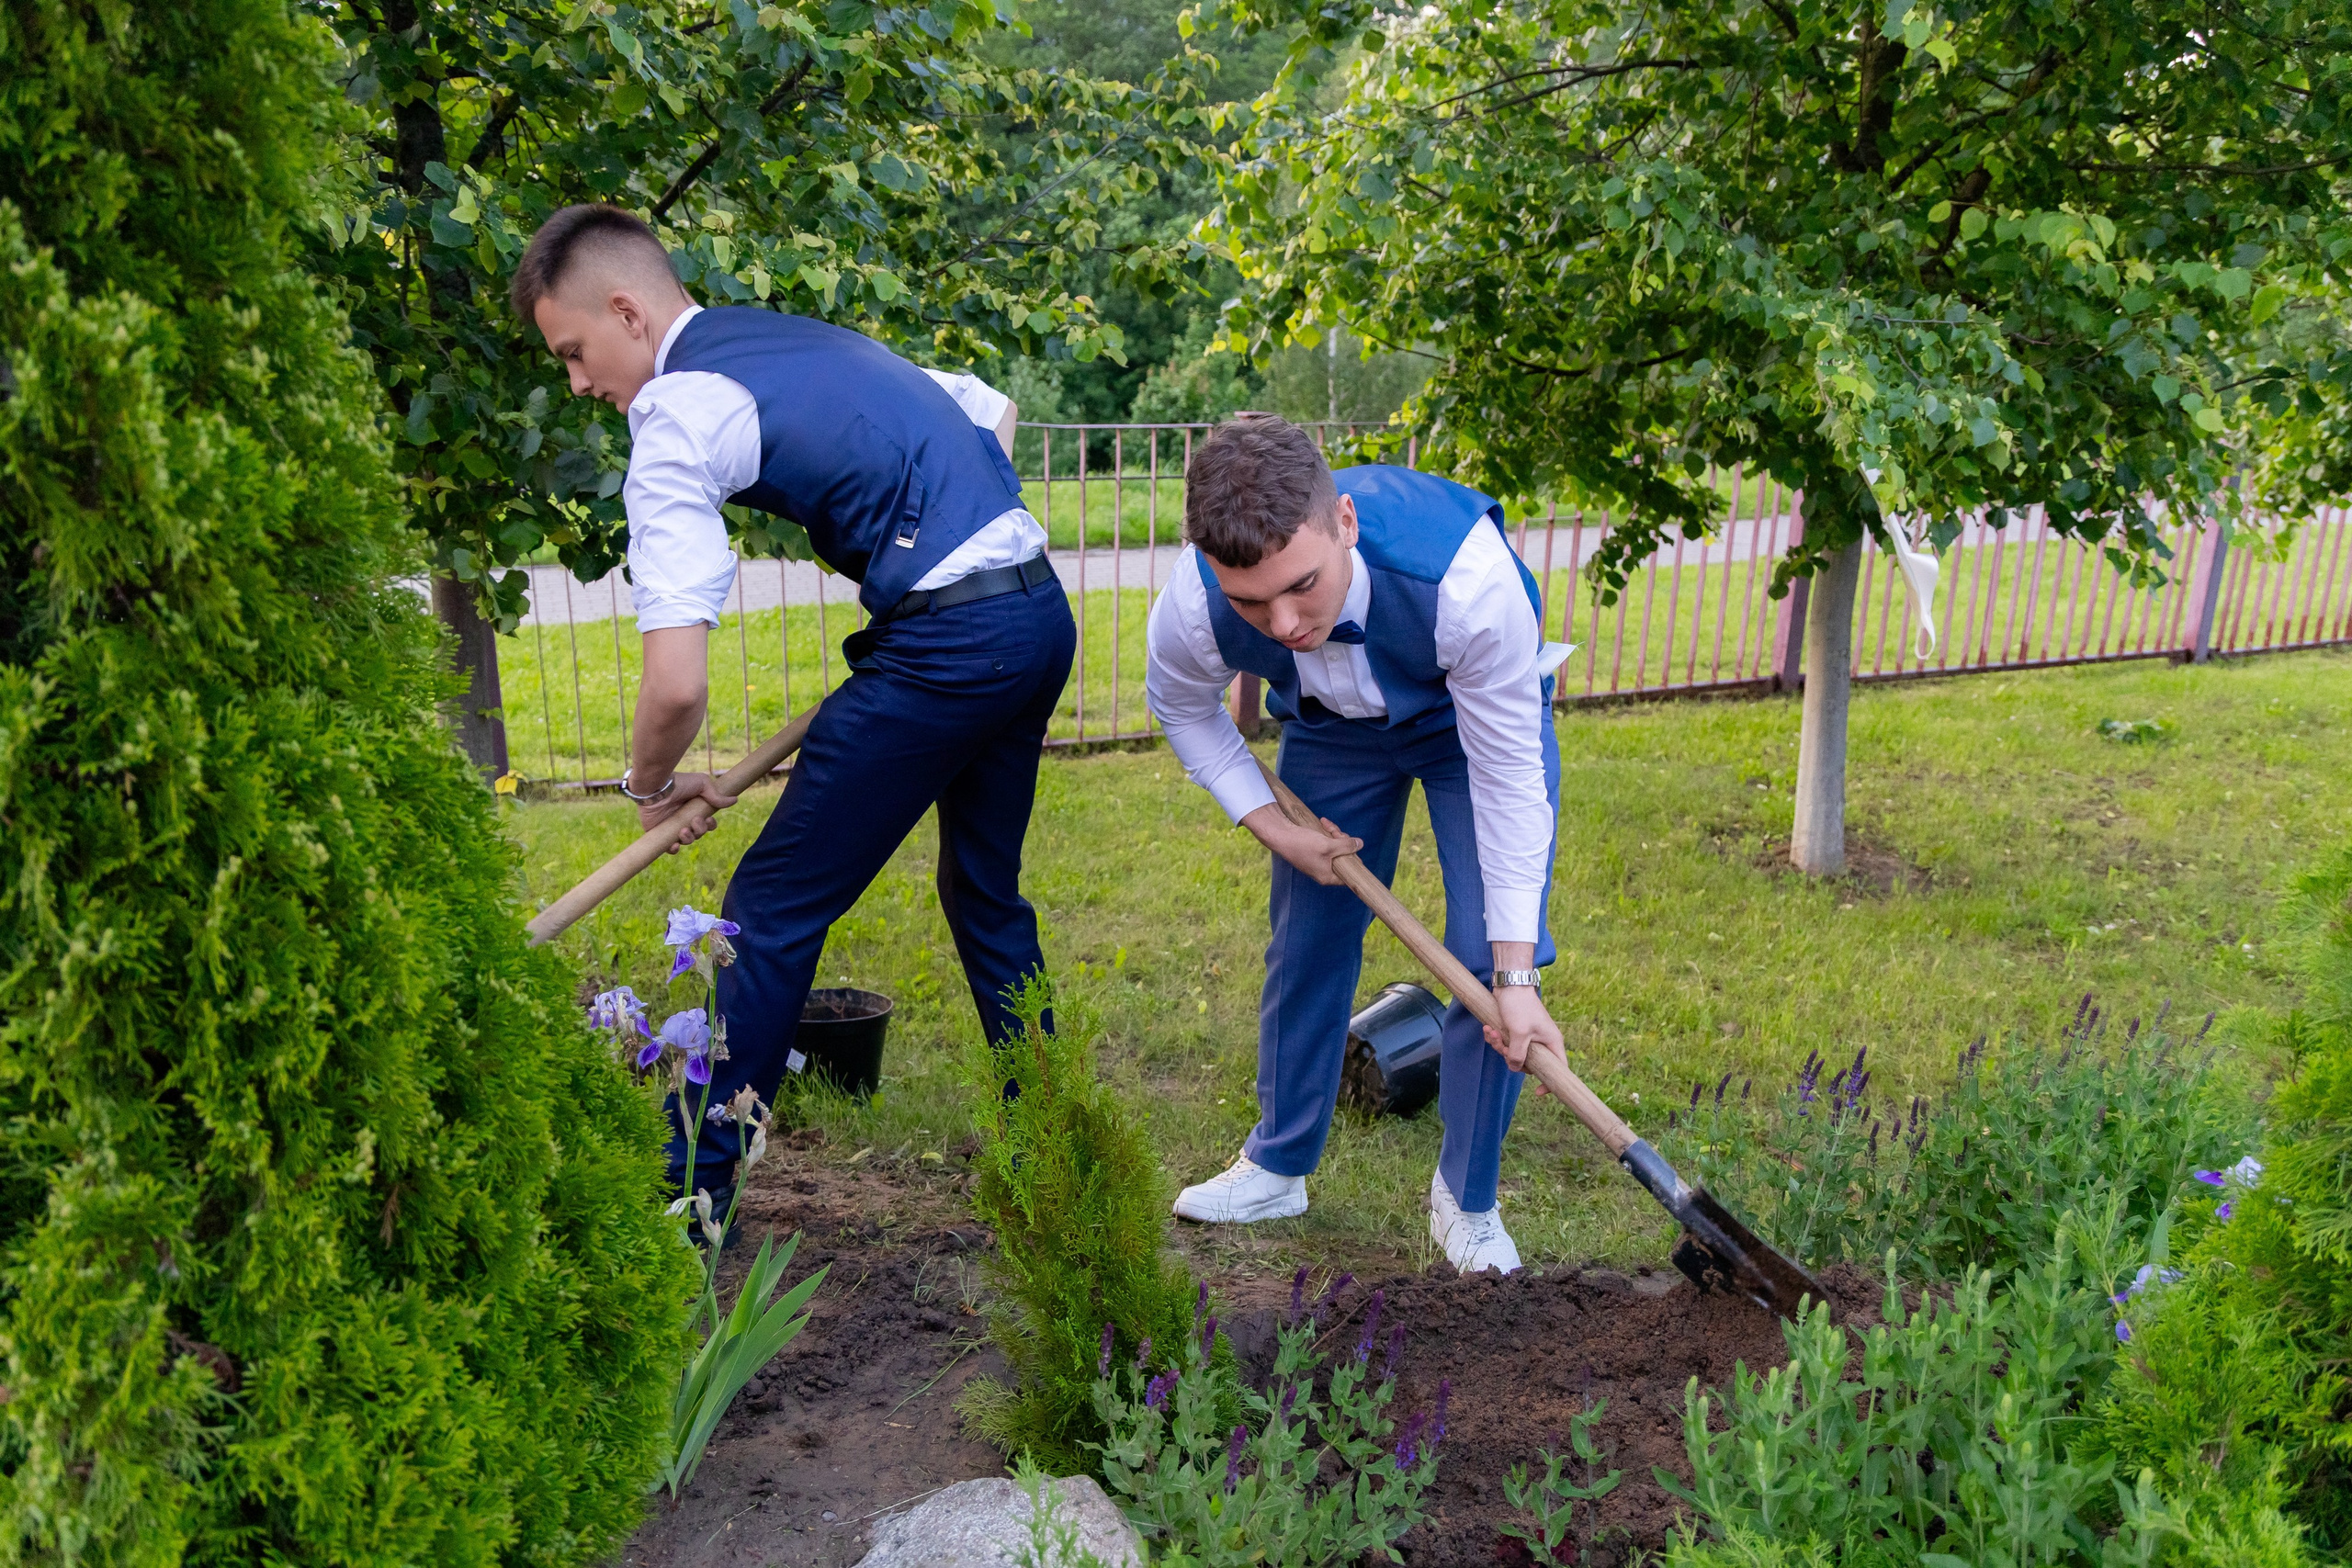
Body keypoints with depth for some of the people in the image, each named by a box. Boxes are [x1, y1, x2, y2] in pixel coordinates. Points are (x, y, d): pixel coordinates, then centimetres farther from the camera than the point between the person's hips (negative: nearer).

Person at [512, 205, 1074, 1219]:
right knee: (985, 891, 24)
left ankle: (692, 1191, 10)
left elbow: (677, 684, -16)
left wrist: (651, 785, 4)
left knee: (772, 911, 1)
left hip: (947, 642, -9)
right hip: (1041, 610, 9)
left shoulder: (676, 417, -8)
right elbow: (992, 411, 29)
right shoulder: (808, 335, 18)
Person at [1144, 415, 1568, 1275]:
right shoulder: (1192, 610, -35)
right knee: (1306, 938, 7)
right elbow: (1183, 709, -6)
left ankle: (1466, 1199, 9)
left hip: (1474, 717, -2)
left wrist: (1516, 978, -29)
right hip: (1332, 726, 3)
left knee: (1490, 954, -12)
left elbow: (1508, 776, -32)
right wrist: (1273, 826, -15)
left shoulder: (1467, 575, -45)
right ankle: (1278, 1166, 30)